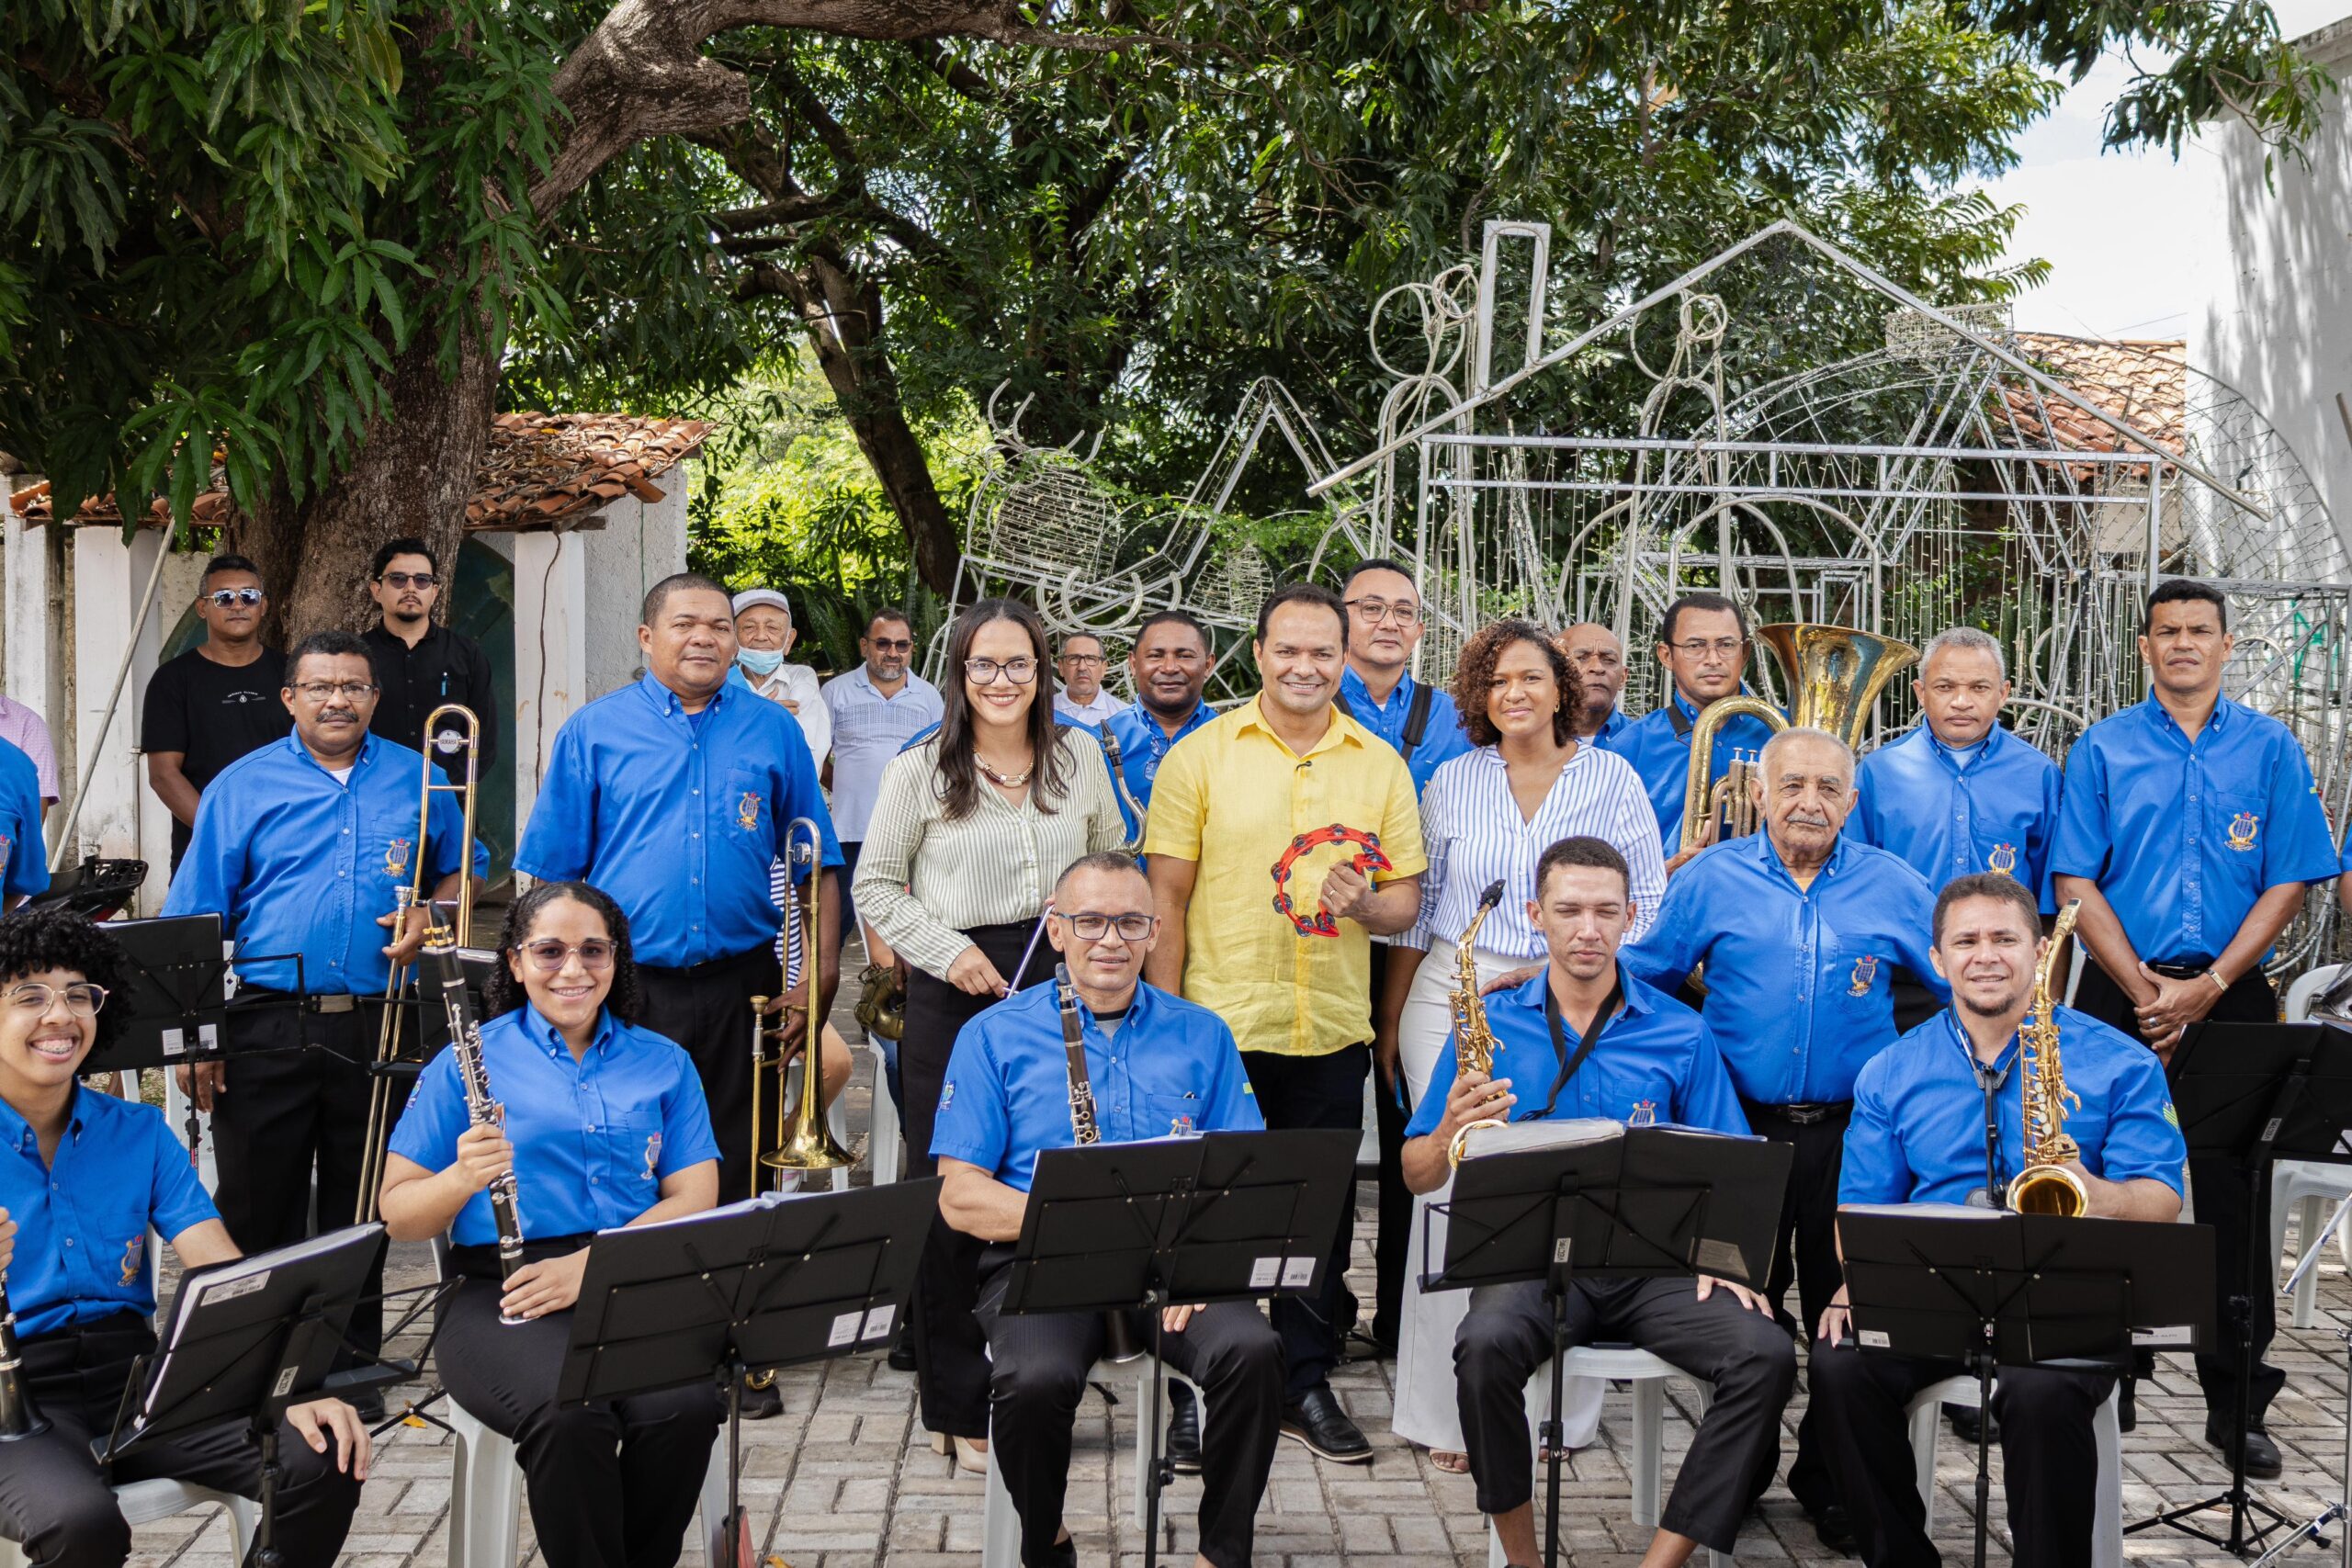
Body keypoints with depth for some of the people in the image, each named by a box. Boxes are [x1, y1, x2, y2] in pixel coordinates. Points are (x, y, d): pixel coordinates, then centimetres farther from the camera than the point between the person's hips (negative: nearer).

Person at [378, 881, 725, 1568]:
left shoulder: (664, 1065, 16)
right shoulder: (469, 1060, 10)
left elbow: (692, 1201, 5)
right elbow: (398, 1216, 8)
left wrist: (591, 1264, -12)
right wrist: (462, 1177, -15)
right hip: (500, 1293, -2)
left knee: (685, 1408, -30)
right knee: (568, 1415, -34)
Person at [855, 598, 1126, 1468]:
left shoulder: (1079, 754, 10)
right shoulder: (920, 769, 1)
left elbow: (1116, 858, 21)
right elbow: (875, 884, 4)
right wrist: (947, 950, -8)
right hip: (955, 991, -2)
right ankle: (961, 1405, 11)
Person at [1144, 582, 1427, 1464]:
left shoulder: (1380, 764, 7)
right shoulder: (1201, 755, 0)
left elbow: (1407, 897, 10)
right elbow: (1166, 899, 0)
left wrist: (1366, 903, -14)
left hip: (1332, 1029, 3)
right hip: (1219, 1025, -2)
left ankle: (1306, 1384, 24)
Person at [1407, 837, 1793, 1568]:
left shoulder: (1681, 1033, 9)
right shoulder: (1491, 1024, 7)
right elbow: (1419, 1177, 9)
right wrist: (1454, 1128, -14)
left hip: (1652, 1260, 2)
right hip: (1527, 1256, -1)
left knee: (1765, 1355, -24)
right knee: (1486, 1346, -34)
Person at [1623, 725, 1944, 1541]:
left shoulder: (1892, 886, 5)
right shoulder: (1712, 878, 3)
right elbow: (1636, 972, 8)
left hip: (1850, 1133, 1)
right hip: (1740, 1127, 0)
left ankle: (1831, 1478, 22)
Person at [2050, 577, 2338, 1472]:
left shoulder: (2270, 750, 6)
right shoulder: (2103, 750, 5)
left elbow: (2288, 881, 1)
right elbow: (2077, 882, 0)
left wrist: (2206, 988, -10)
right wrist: (2141, 988, -11)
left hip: (2232, 999, 0)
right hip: (2122, 995, 0)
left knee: (2232, 1197, 2)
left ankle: (2237, 1403, 11)